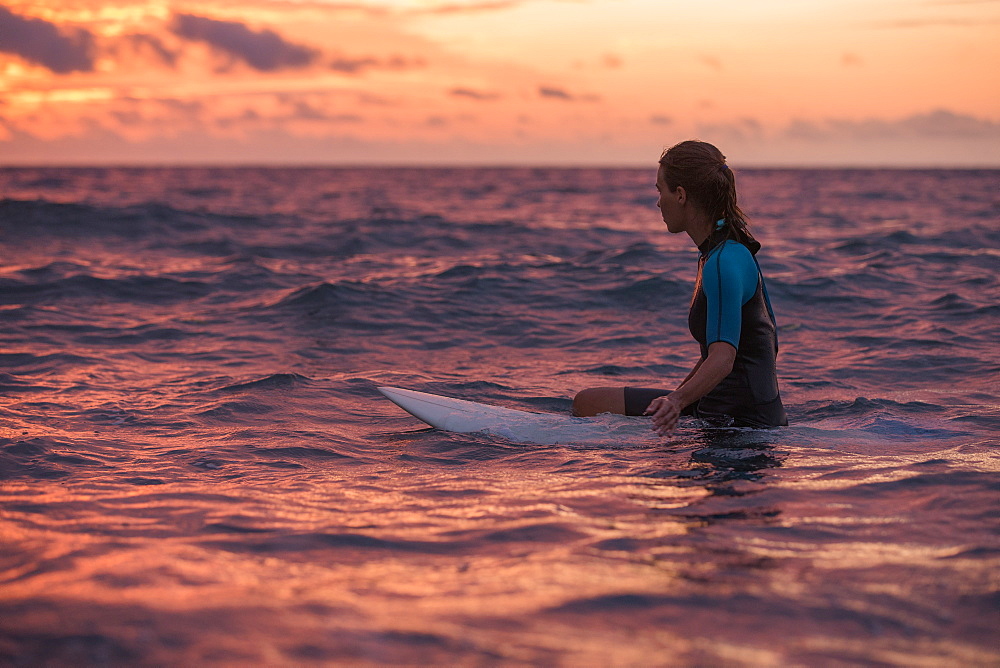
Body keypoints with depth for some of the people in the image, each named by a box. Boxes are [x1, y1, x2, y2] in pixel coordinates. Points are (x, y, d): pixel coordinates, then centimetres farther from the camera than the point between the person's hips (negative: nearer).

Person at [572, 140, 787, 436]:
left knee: (587, 403, -11)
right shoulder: (735, 250, 13)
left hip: (735, 417, -11)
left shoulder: (723, 264, -20)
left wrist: (678, 400, -49)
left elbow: (723, 359, -31)